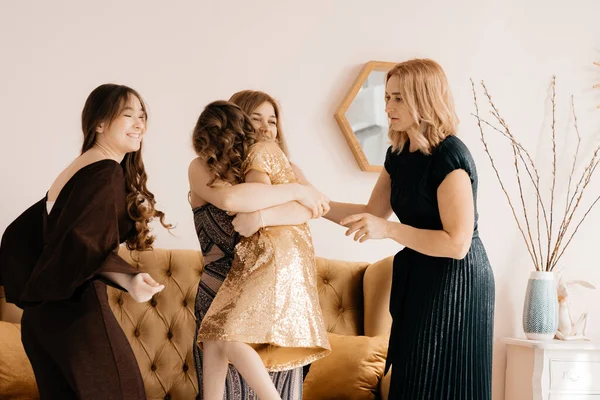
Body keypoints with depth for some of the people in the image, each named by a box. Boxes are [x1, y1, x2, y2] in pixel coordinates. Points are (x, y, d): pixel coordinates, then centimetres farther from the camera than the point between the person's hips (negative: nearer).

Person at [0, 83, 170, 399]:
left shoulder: (78, 168, 15)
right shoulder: (107, 173, -13)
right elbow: (81, 242, -26)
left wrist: (30, 292, 24)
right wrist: (127, 279, -39)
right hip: (75, 310, -9)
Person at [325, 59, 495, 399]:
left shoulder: (450, 156, -21)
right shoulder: (399, 154, 5)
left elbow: (457, 243, -24)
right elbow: (373, 213, 12)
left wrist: (387, 230, -28)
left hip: (455, 284, -9)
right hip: (419, 279, 9)